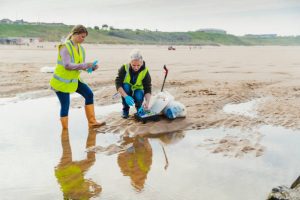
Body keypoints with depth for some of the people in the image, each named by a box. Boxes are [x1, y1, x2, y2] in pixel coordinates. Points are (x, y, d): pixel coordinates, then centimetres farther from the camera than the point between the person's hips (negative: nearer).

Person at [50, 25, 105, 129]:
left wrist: (91, 67, -14)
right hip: (61, 81, -7)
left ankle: (92, 122, 6)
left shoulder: (81, 48, 4)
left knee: (89, 94, -2)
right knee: (65, 105, -3)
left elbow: (81, 65, 6)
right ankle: (65, 130, 15)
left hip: (74, 80, 7)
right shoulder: (65, 47, -21)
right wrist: (85, 65, -35)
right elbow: (67, 65, -32)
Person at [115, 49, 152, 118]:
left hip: (137, 90, 0)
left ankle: (139, 107, 4)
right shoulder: (124, 68, -23)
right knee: (125, 86, -33)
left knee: (139, 96, -34)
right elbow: (118, 83, -29)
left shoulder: (145, 72, -20)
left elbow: (148, 89, -24)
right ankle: (125, 110, -12)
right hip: (126, 92, 0)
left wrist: (147, 101, -44)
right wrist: (126, 96, -45)